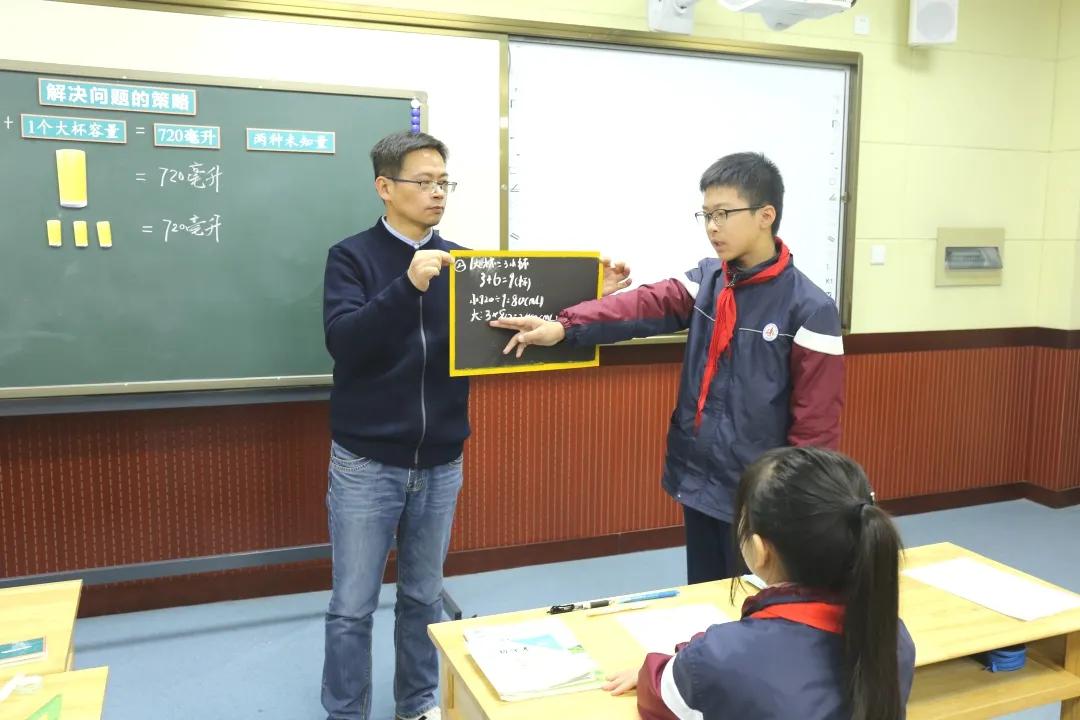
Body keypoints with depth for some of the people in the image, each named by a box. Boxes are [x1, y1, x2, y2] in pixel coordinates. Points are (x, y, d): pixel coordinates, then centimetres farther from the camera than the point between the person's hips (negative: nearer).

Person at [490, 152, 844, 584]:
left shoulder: (808, 309, -14)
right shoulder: (706, 280, 3)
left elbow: (816, 423, -13)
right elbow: (643, 307, -12)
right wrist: (564, 327, -26)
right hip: (698, 483, 6)